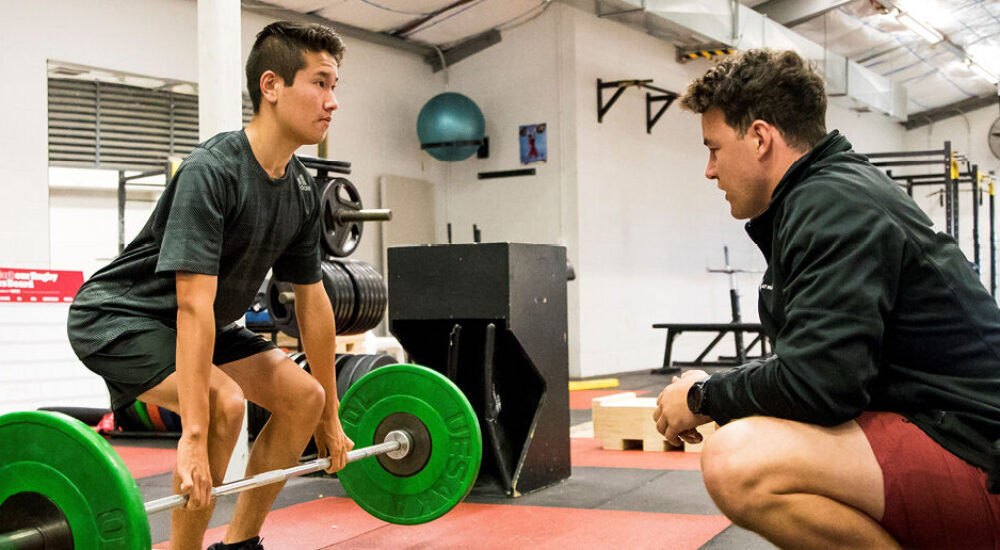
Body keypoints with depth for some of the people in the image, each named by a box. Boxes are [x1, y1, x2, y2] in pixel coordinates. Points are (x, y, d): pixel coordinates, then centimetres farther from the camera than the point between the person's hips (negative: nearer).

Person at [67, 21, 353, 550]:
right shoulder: (212, 172, -28)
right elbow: (194, 307, -35)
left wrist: (330, 419, 7)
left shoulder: (302, 191, -3)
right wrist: (193, 439, -39)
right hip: (117, 316, -8)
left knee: (303, 395, -1)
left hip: (202, 323, 9)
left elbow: (312, 302, 4)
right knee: (223, 401, -30)